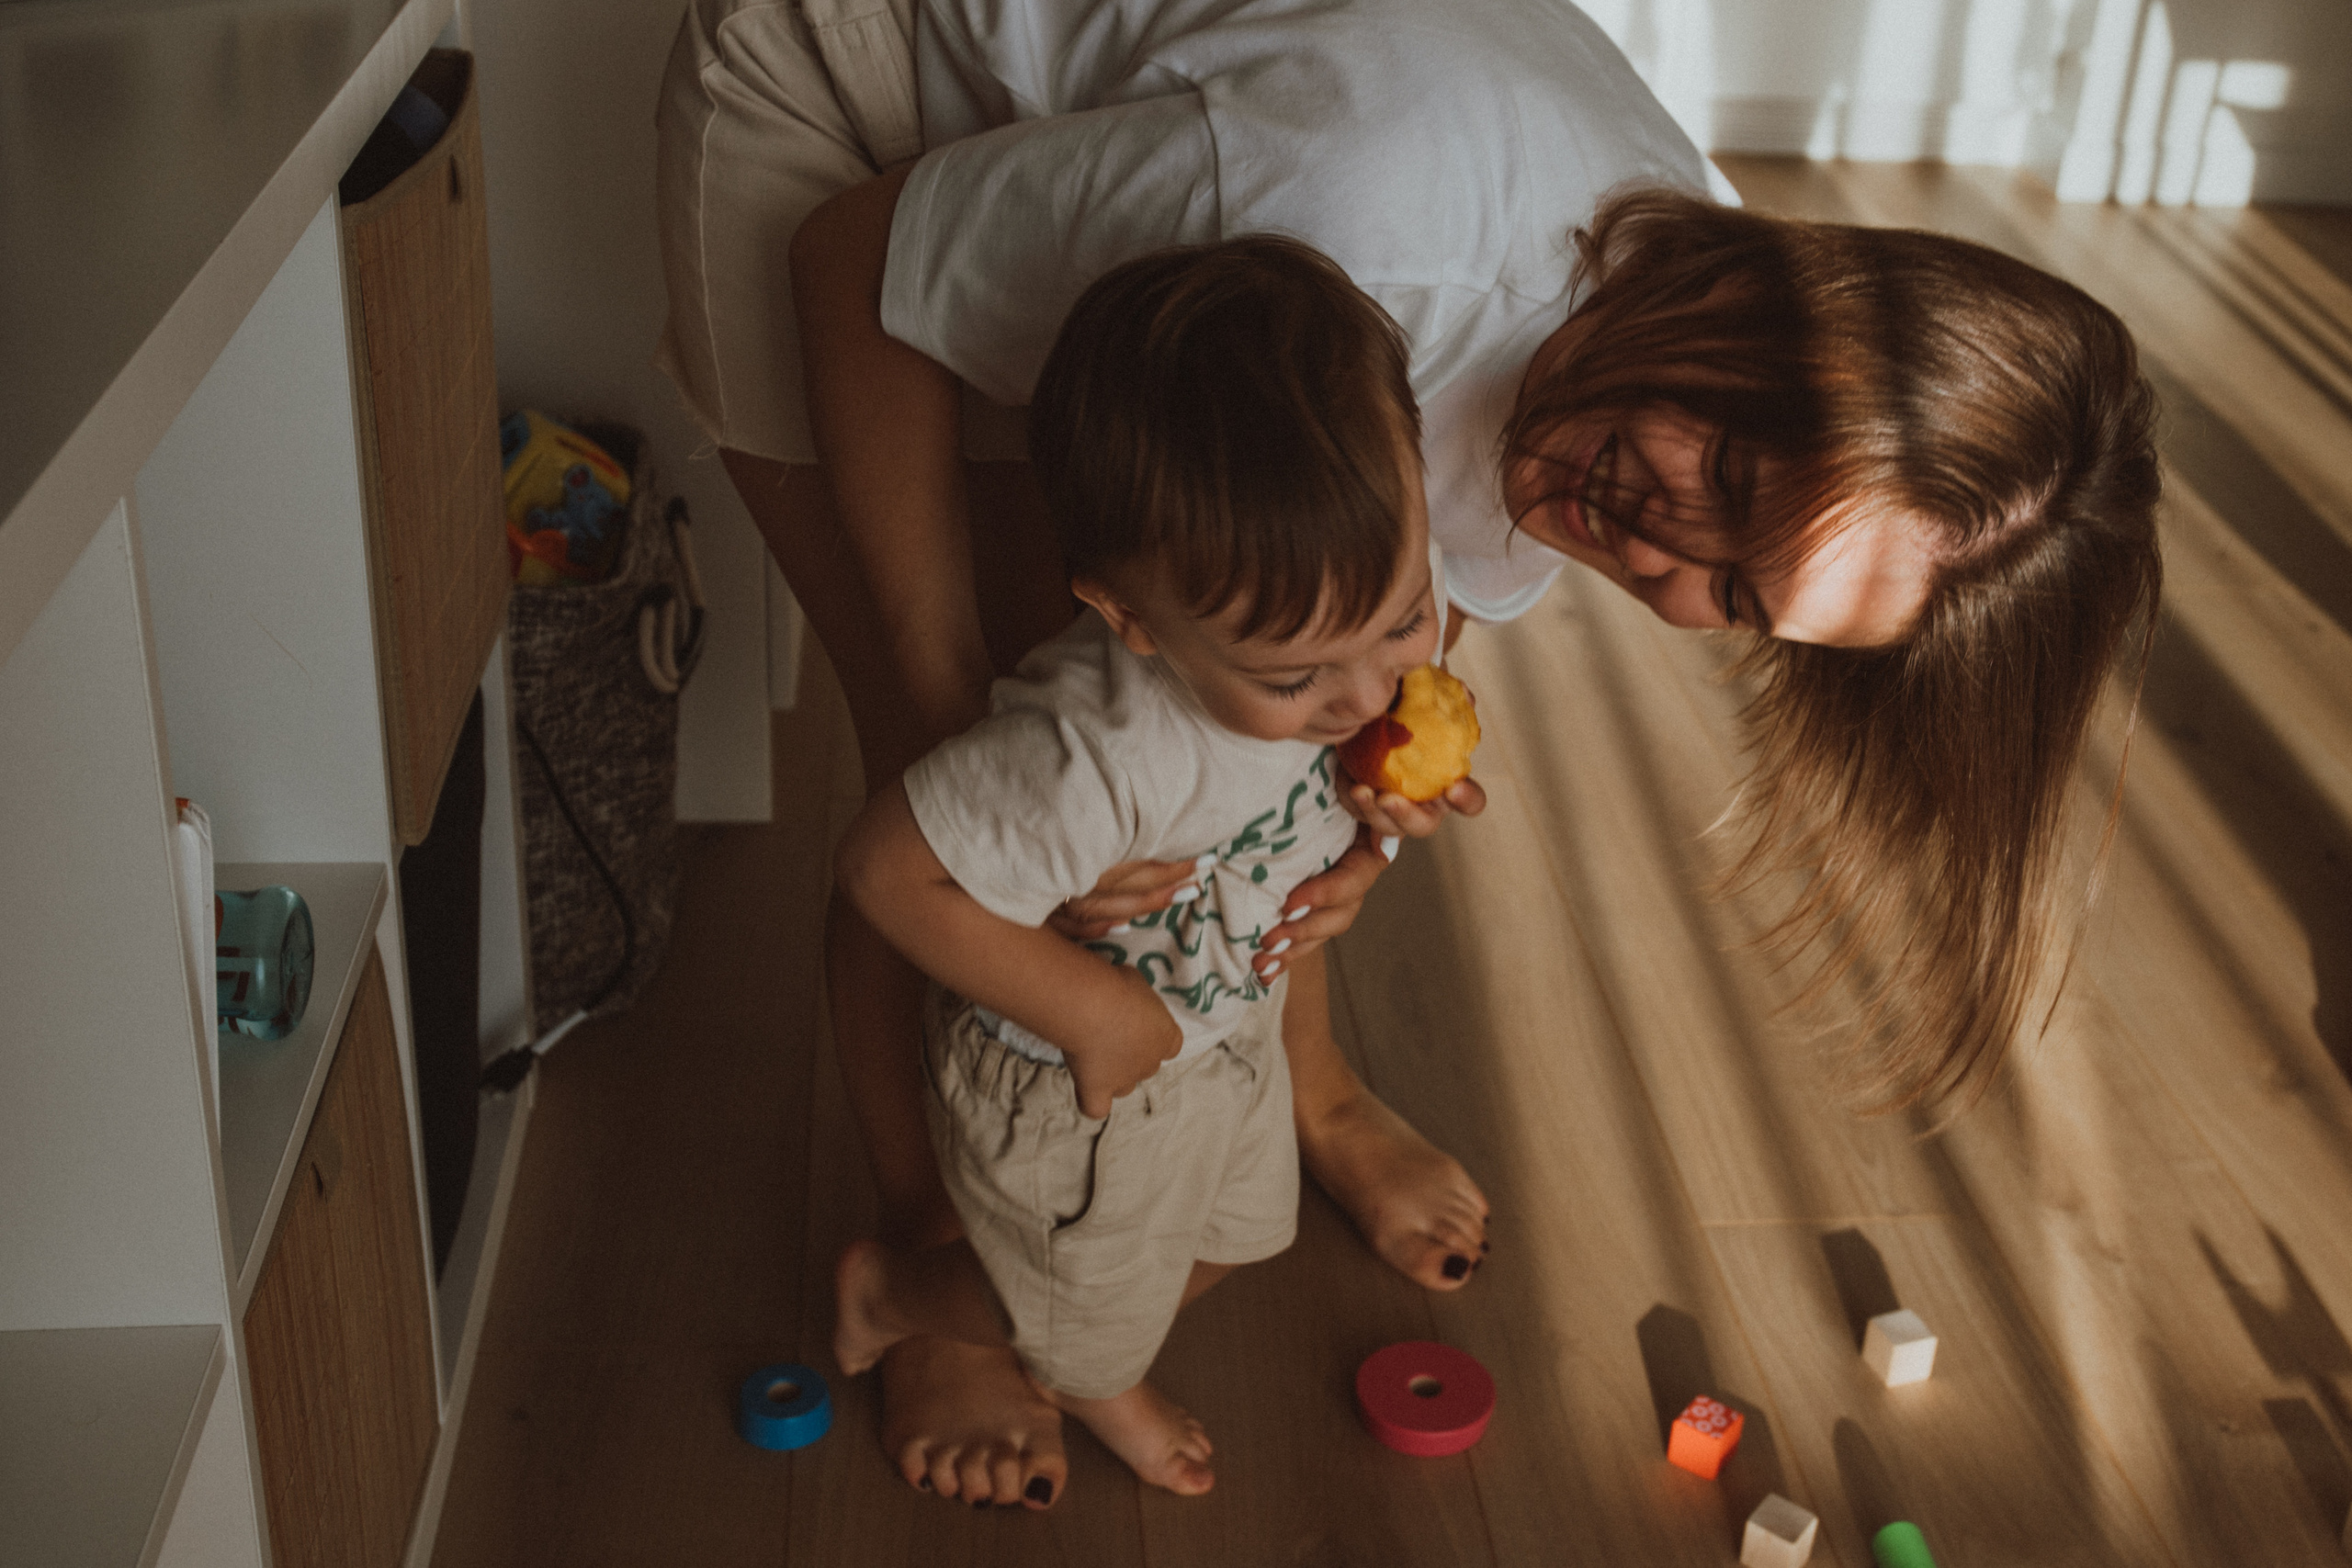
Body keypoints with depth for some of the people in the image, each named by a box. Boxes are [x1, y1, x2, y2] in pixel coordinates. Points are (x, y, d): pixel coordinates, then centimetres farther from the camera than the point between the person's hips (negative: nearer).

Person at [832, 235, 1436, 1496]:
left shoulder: (1365, 582, -26)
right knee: (1090, 1314, 23)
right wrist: (1096, 1012, -31)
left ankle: (1098, 1376, 63)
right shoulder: (1102, 756, -48)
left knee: (1234, 1231, 32)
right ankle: (888, 1295, 53)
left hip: (1228, 1014, 7)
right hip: (1076, 1085, -6)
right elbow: (886, 868, -37)